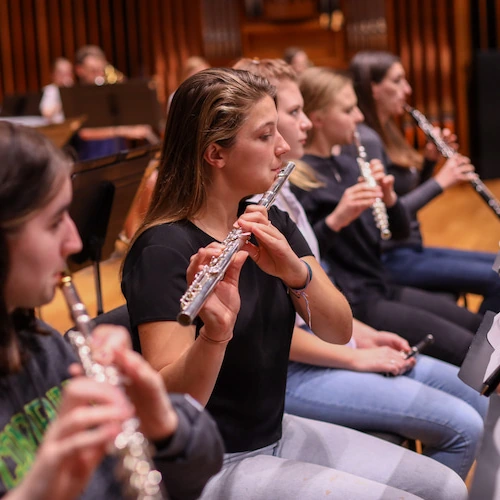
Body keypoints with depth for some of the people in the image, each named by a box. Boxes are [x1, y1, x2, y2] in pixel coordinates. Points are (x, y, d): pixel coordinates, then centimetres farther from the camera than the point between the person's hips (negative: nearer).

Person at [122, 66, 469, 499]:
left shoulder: (269, 225, 3)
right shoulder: (164, 250, -20)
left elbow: (339, 330, -8)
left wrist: (296, 272, -27)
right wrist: (215, 333, -45)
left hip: (276, 433, 7)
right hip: (207, 464, -7)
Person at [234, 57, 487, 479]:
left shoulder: (280, 188, 10)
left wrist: (362, 334, 9)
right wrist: (355, 357, -14)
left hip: (323, 342, 10)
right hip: (287, 370, -10)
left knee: (481, 405, 8)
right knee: (460, 426, -17)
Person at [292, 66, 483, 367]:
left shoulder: (347, 165, 11)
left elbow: (401, 232, 11)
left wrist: (388, 196, -9)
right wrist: (335, 220, -35)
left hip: (383, 289, 9)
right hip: (352, 305, -9)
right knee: (466, 350, -14)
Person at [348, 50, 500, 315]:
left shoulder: (385, 133, 12)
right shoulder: (366, 140, -17)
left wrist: (430, 159, 4)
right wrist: (439, 182, -19)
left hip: (411, 248, 10)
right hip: (391, 260, -10)